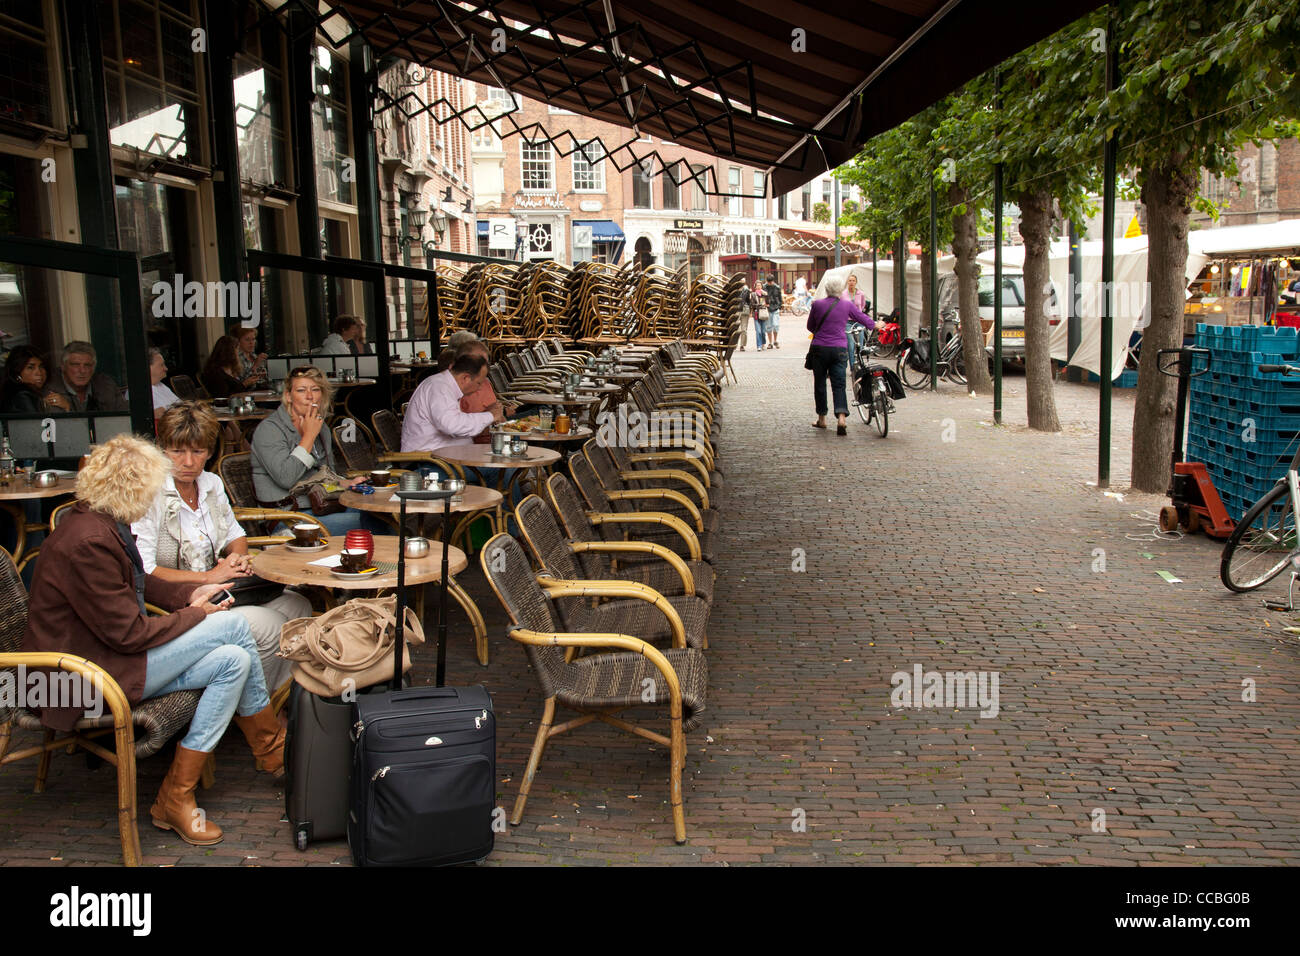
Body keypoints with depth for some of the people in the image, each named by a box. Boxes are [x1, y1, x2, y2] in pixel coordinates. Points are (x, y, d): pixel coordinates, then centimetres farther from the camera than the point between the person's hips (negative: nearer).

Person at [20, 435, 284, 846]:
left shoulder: (100, 524, 6)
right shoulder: (88, 542, -26)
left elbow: (138, 582, 23)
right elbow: (129, 634, -23)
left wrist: (190, 594, 9)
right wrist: (196, 615, -9)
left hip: (107, 655, 10)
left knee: (233, 661, -4)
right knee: (231, 625, -14)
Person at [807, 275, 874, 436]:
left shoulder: (817, 304, -3)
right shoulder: (847, 305, -1)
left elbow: (810, 326, 9)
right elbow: (864, 319, 11)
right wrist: (875, 325, 32)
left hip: (819, 348, -1)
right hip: (839, 349, 1)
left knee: (820, 383, 13)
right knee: (839, 384, 1)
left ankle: (822, 418, 20)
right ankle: (842, 417, -17)